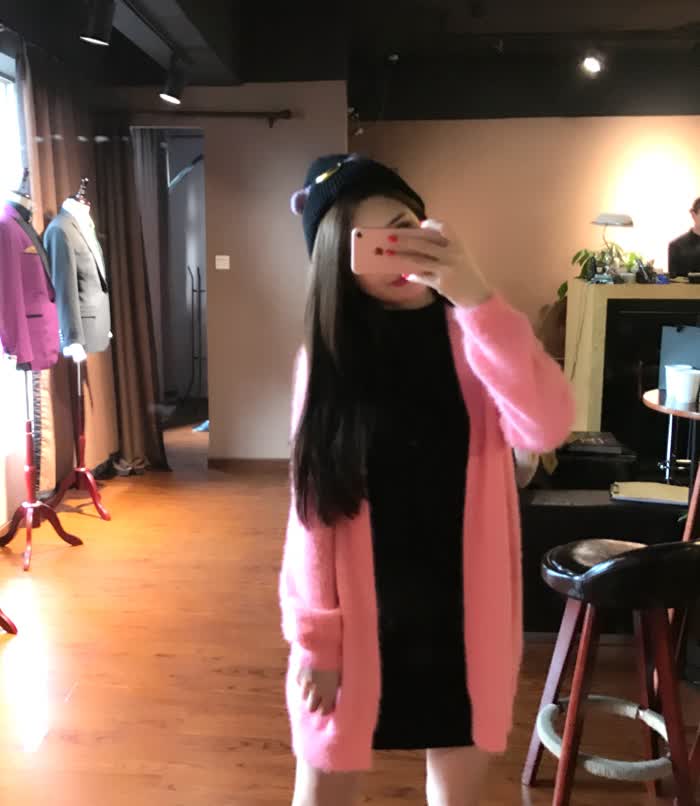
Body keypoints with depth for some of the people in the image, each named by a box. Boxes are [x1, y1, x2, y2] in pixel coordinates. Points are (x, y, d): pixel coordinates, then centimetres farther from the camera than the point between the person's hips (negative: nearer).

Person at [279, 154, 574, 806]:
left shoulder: (475, 332, -5)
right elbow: (315, 508, -6)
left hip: (463, 610, 1)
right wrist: (314, 636, -6)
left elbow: (546, 428, -24)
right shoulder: (328, 354, -6)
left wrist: (475, 298, -31)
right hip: (360, 613, -1)